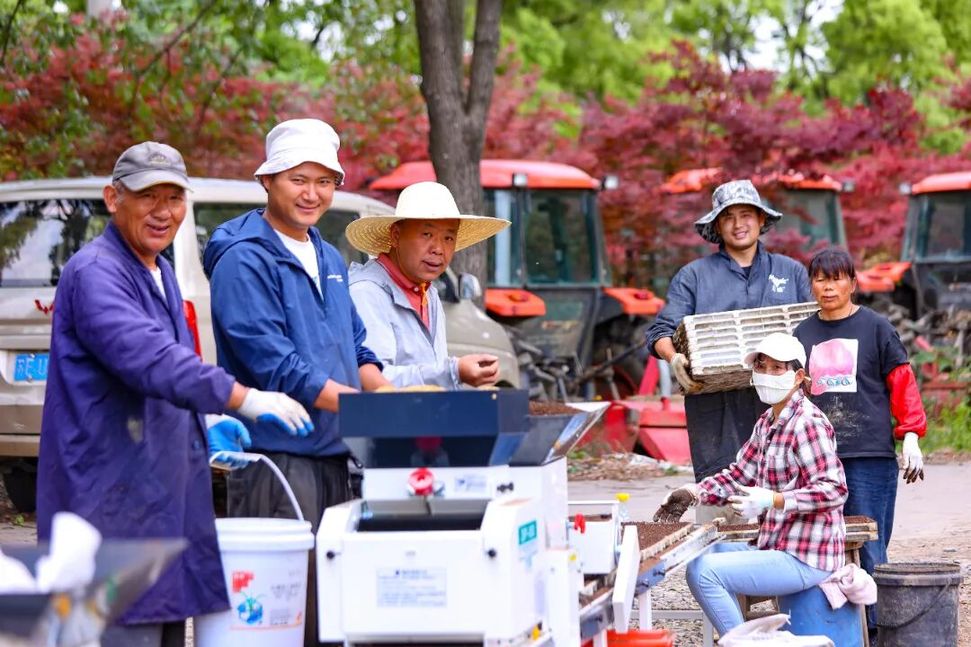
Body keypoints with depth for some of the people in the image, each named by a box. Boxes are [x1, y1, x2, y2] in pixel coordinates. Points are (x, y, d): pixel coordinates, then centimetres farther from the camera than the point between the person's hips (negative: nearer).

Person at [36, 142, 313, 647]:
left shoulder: (160, 275, 18)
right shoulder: (94, 274, -14)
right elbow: (148, 358, -28)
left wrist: (209, 426, 11)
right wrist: (244, 399, -35)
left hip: (165, 496, 10)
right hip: (114, 500, -10)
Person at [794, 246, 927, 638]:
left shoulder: (876, 328, 3)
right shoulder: (803, 334, 13)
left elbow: (902, 384, 3)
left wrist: (911, 437, -4)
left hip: (871, 457, -4)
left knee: (870, 549, -5)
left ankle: (877, 630, 0)